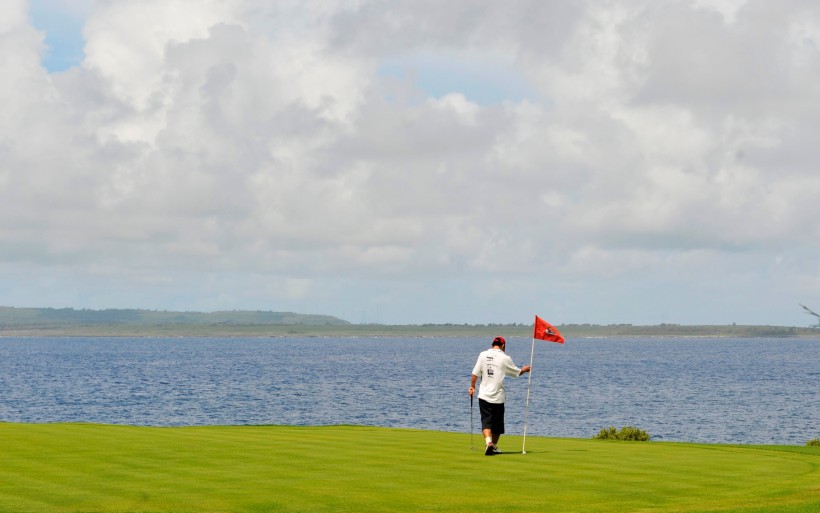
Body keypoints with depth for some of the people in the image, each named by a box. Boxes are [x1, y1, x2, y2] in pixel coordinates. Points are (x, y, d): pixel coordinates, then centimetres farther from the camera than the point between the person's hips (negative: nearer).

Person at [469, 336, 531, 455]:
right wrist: (524, 369, 32)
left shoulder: (483, 355, 1)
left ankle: (489, 442, -25)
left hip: (484, 395, 1)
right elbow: (517, 372, 10)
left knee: (486, 421, -1)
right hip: (498, 396, -1)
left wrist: (472, 387, 14)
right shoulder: (504, 358, -3)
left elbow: (475, 373, 0)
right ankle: (494, 447, 23)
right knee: (497, 422, 14)